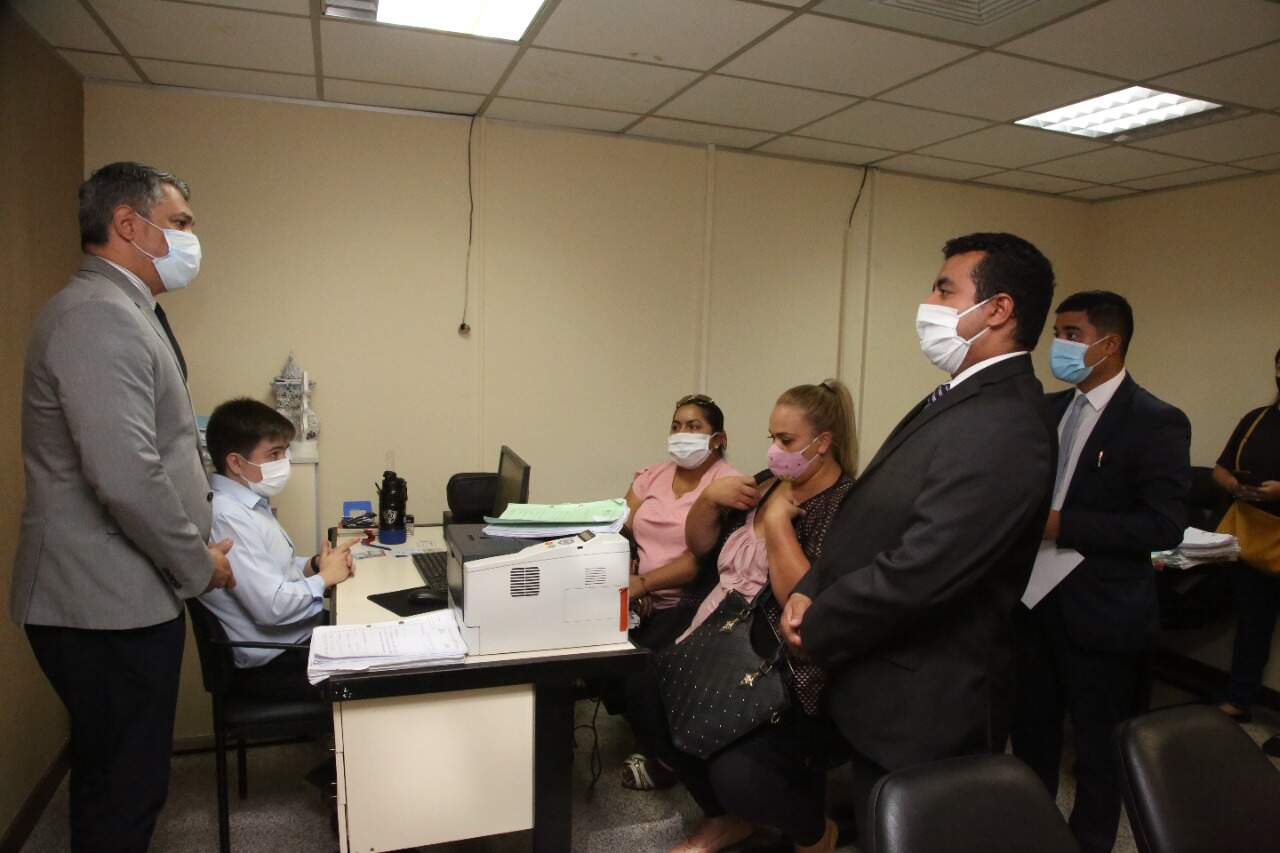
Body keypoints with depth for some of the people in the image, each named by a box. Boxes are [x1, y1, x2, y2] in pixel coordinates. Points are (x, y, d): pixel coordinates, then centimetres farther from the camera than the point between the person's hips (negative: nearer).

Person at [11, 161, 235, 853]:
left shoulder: (123, 312, 15)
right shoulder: (97, 316, -19)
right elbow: (126, 477, -27)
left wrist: (194, 546, 16)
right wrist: (200, 564, -13)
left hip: (123, 597, 10)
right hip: (109, 609, -10)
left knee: (115, 783, 22)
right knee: (123, 796, 3)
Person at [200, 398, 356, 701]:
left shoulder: (250, 502, 5)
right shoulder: (228, 517, -25)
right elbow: (271, 606, -28)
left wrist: (312, 565, -2)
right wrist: (324, 577, -13)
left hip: (300, 636, 9)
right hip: (275, 663, -9)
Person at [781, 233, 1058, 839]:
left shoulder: (1003, 427, -26)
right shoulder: (962, 398, 7)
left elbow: (916, 572, -30)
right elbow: (873, 516, 9)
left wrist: (813, 631, -14)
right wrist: (810, 589, -4)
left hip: (922, 712, -8)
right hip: (893, 695, 9)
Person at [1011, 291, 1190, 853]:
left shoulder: (1156, 422, -13)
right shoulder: (1049, 410, 6)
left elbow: (1165, 527, -19)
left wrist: (1059, 525, -24)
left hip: (1100, 616, -6)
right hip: (1035, 601, 6)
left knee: (1099, 749, 13)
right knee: (1031, 733, 20)